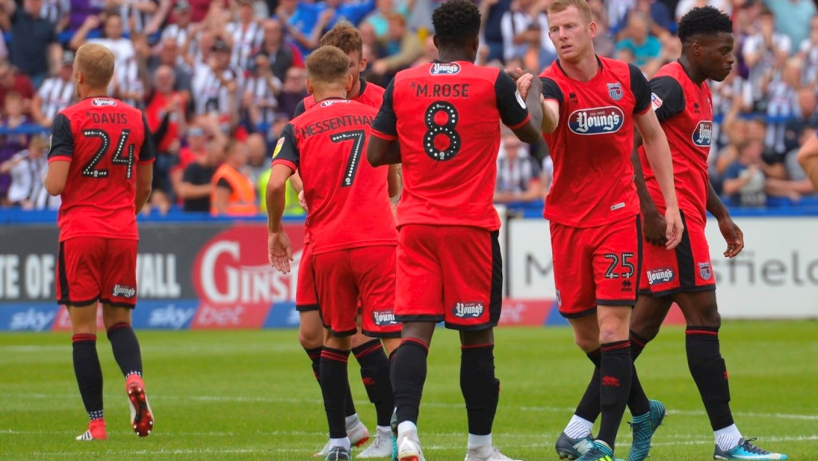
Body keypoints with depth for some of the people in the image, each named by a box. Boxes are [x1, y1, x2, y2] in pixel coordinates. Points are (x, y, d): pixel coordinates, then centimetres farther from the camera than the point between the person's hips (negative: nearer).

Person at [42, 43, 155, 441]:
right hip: (123, 235, 4)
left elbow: (55, 184, -15)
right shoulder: (136, 120, 6)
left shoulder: (68, 120, -8)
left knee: (83, 328, 1)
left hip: (79, 233, -4)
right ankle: (134, 379, -19)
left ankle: (96, 422, -3)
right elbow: (145, 188, 12)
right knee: (118, 320, 12)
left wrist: (47, 176, 9)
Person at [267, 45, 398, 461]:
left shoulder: (298, 128, 4)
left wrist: (276, 230, 5)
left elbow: (276, 183, -9)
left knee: (336, 338, 14)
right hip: (377, 240, -1)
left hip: (327, 246, 1)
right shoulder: (375, 117, 10)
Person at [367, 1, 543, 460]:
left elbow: (377, 154, 7)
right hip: (472, 225, -2)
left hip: (416, 225, 2)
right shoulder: (493, 82, -4)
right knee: (478, 336, 8)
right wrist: (534, 95, 34)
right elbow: (532, 132, 14)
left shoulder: (401, 85, 3)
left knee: (415, 331, -2)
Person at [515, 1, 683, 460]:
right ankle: (643, 411, 31)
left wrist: (670, 202, 7)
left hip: (619, 217, -1)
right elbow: (547, 119, -35)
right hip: (568, 223, 1)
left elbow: (654, 136, 12)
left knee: (612, 330, -11)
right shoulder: (553, 84, -11)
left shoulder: (627, 78, -3)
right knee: (587, 336, 8)